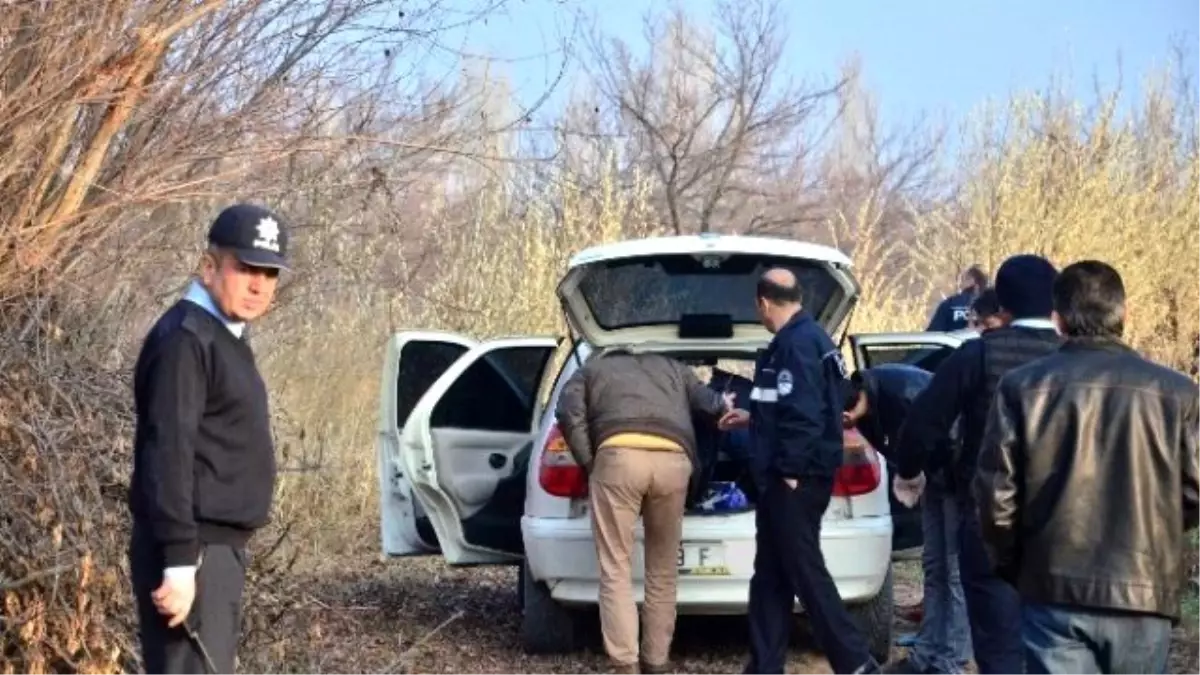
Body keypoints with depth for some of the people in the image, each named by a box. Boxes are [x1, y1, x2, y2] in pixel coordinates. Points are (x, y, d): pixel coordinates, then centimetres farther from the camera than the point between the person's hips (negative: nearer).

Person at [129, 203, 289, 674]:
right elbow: (167, 456, -23)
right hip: (192, 554, -10)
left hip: (220, 549, 10)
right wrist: (179, 562, -27)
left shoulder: (223, 337, 16)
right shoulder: (184, 339, -15)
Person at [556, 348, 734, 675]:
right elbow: (709, 404, 29)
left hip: (619, 456, -2)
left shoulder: (590, 371, 32)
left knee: (616, 571, 1)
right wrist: (724, 405, 52)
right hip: (674, 459, 2)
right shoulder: (671, 367, 39)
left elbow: (569, 414, 12)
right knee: (662, 572, 17)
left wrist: (589, 464, 14)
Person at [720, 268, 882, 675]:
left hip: (796, 480, -11)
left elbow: (804, 413, -24)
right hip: (792, 478, 11)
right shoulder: (802, 339, 16)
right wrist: (752, 418, 37)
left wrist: (790, 471, -21)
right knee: (770, 576, 12)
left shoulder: (798, 343, -17)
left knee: (806, 574, -7)